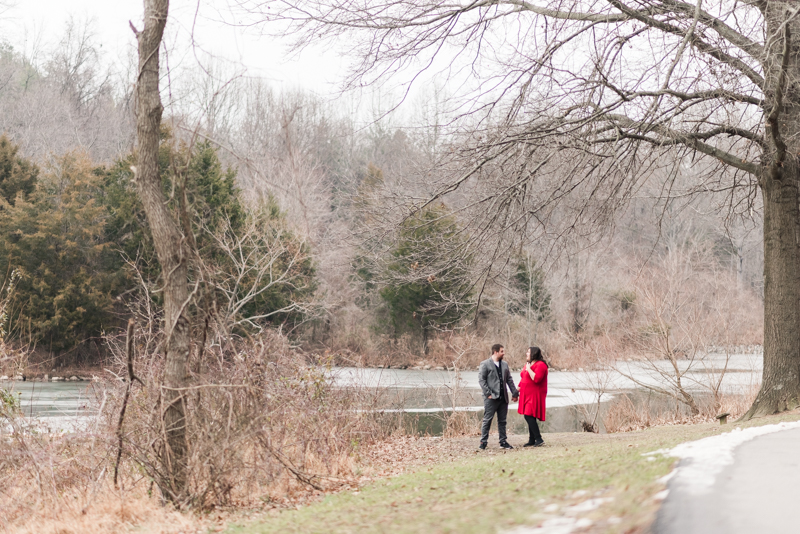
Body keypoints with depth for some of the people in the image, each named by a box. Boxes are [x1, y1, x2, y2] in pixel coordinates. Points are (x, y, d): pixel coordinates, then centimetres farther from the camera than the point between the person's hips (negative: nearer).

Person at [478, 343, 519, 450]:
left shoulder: (505, 365, 16)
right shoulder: (485, 364, -2)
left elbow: (509, 380, 18)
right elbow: (481, 380, -7)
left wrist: (515, 393, 11)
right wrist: (488, 393, -14)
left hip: (503, 397, 6)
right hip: (491, 398, -6)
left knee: (502, 421, 9)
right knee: (487, 420, -4)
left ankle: (503, 441, 15)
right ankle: (483, 441, 1)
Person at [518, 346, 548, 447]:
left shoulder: (540, 365, -13)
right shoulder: (528, 364, 16)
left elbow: (536, 378, -27)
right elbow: (523, 379, 23)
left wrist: (529, 369, -18)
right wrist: (517, 391, 21)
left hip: (534, 396, -10)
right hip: (527, 395, 10)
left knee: (529, 416, -16)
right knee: (529, 417, 10)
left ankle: (539, 439, -14)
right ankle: (531, 440, 15)